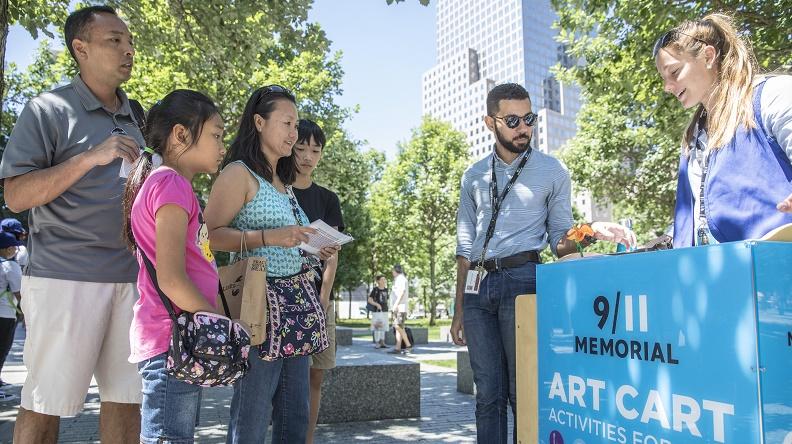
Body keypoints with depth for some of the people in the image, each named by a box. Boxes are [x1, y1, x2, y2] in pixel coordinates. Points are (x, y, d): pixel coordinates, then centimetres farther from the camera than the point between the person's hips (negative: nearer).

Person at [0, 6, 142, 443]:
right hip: (66, 276, -5)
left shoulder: (135, 117, 16)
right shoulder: (48, 109, -2)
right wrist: (89, 158, -18)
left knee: (127, 398, 9)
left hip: (130, 277, 6)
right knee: (44, 405, 3)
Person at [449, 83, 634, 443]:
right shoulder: (474, 177, 15)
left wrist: (589, 232, -15)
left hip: (523, 280, -3)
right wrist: (459, 311, 12)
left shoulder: (552, 171, 8)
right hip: (478, 286, 3)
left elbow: (560, 241, 7)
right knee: (488, 393, 7)